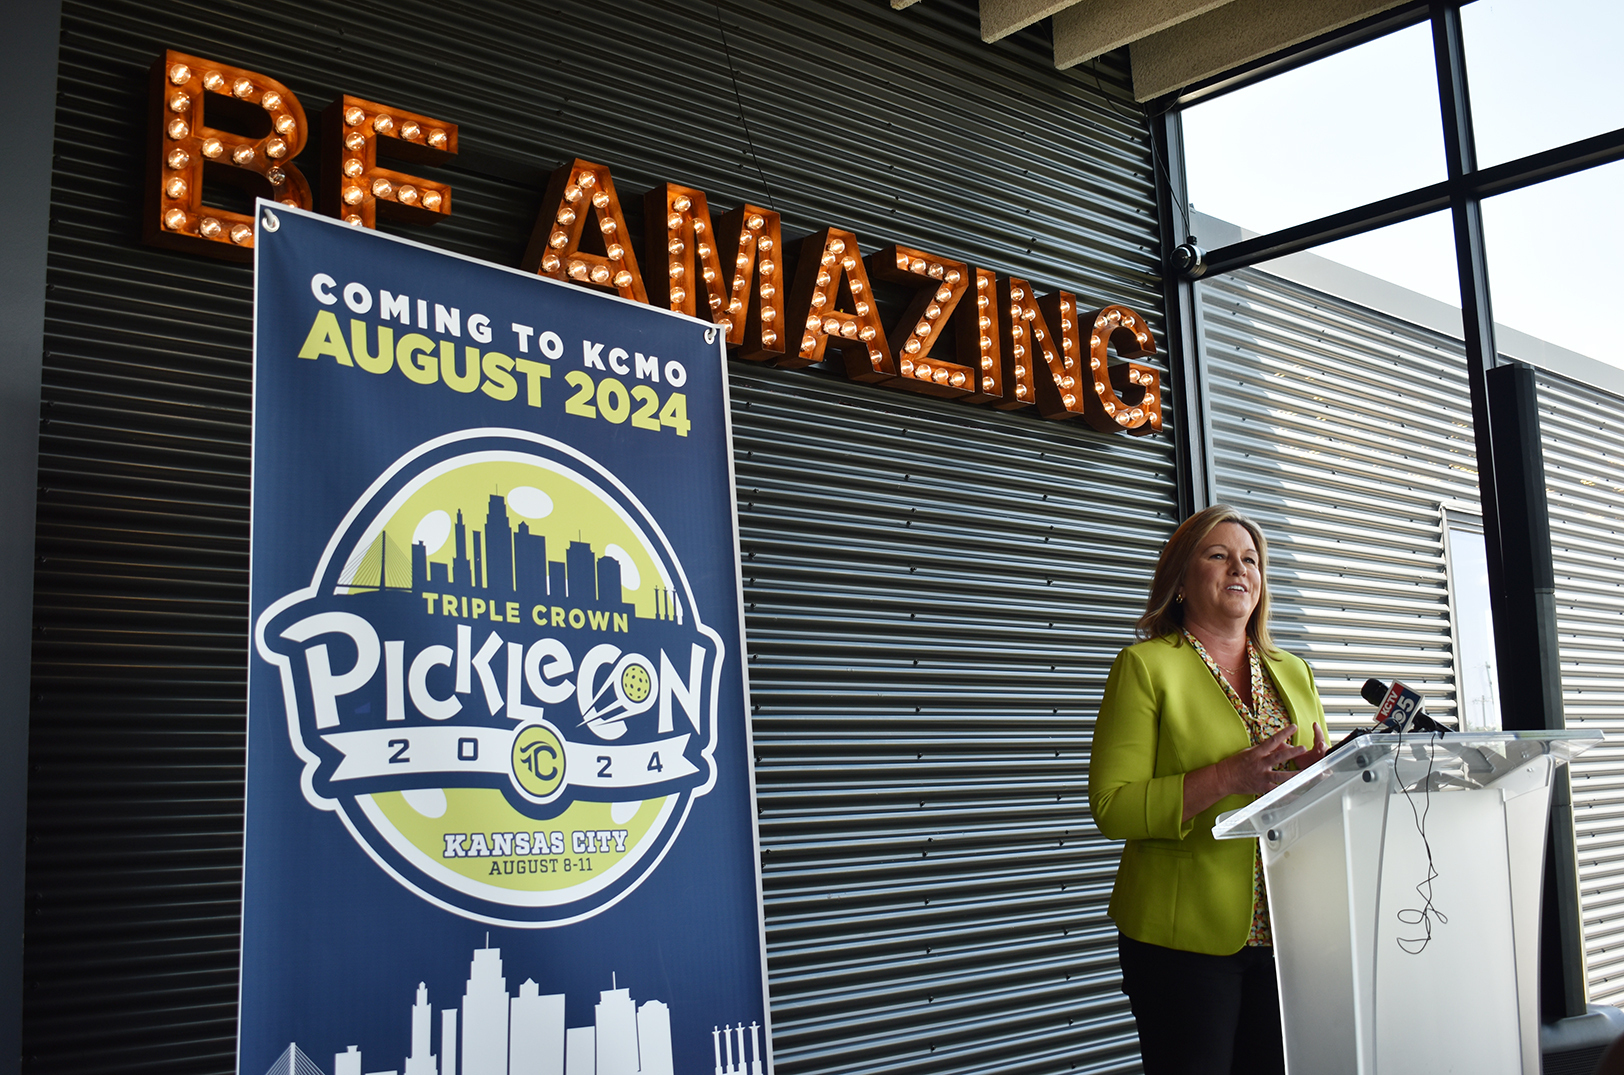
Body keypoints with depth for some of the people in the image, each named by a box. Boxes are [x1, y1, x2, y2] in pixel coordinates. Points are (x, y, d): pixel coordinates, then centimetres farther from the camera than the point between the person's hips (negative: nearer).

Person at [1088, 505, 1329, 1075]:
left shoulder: (1293, 674, 14)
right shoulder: (1144, 666, -4)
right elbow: (1112, 806, -12)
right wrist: (1227, 778, -22)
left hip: (1288, 934, 5)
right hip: (1184, 938, -5)